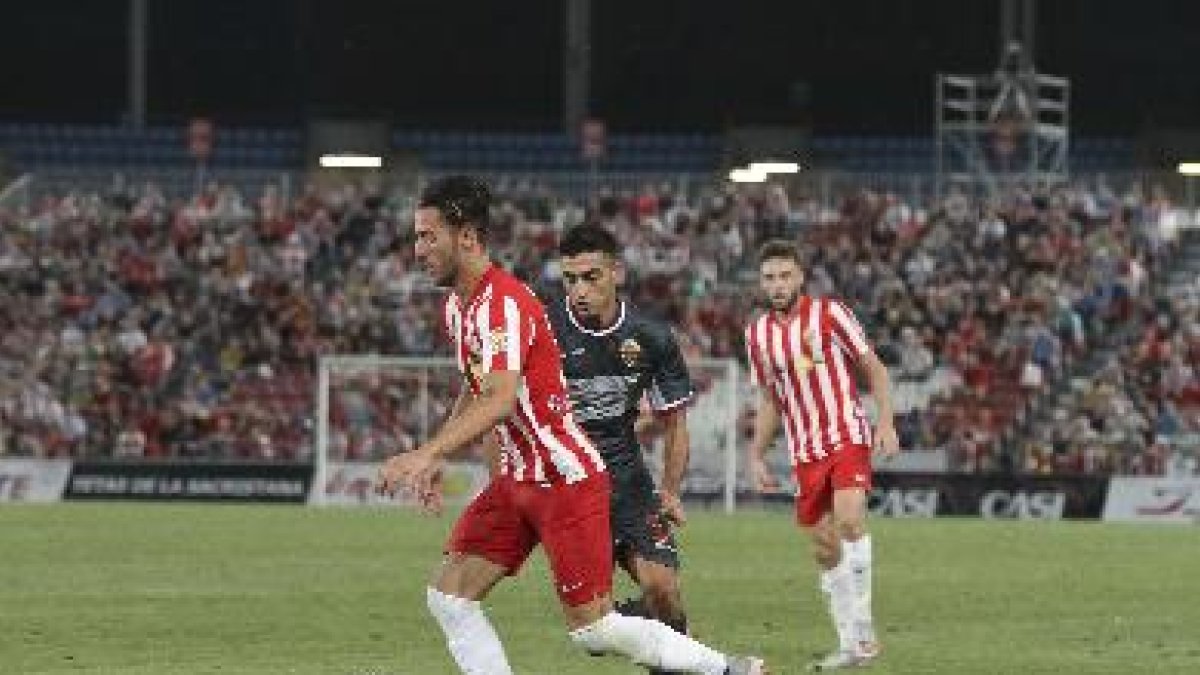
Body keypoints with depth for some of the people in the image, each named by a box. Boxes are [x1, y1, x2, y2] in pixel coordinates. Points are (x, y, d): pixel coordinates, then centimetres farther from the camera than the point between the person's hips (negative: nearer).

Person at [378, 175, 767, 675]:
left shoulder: (505, 303, -22)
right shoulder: (457, 305, 9)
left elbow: (500, 400, -35)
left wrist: (426, 453, -44)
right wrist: (437, 460, 13)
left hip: (566, 480, -9)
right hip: (517, 480, 9)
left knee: (593, 630, -7)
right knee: (447, 596, -2)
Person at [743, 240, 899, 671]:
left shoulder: (829, 314, -3)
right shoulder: (758, 334, 9)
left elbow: (874, 368, 0)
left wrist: (886, 422, -12)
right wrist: (756, 457, 13)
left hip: (848, 437, -5)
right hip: (805, 453, 5)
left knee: (849, 519, -25)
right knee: (825, 548, 2)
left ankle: (862, 629, -22)